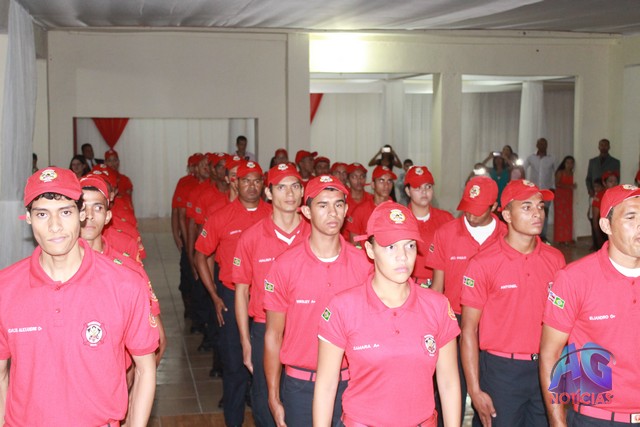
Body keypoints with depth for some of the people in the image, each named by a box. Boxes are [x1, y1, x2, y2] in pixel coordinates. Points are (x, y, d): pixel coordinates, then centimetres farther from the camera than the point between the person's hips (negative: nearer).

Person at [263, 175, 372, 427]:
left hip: (349, 384, 1)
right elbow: (273, 335, -1)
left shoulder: (362, 263, -4)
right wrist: (274, 399, 0)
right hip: (300, 386, -1)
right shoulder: (285, 266, -7)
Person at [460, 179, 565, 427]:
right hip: (501, 371, -4)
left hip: (546, 369, 4)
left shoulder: (555, 259, 1)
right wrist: (475, 390, -10)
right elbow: (469, 330, -8)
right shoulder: (483, 264, -10)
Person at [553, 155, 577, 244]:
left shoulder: (571, 173, 11)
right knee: (560, 216, -5)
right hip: (560, 195, -5)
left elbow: (570, 185, 13)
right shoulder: (560, 172, -4)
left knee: (568, 217, 2)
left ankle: (567, 238, 5)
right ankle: (559, 238, -3)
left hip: (569, 196, 5)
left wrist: (573, 186, -9)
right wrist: (569, 186, -18)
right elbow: (557, 184, -11)